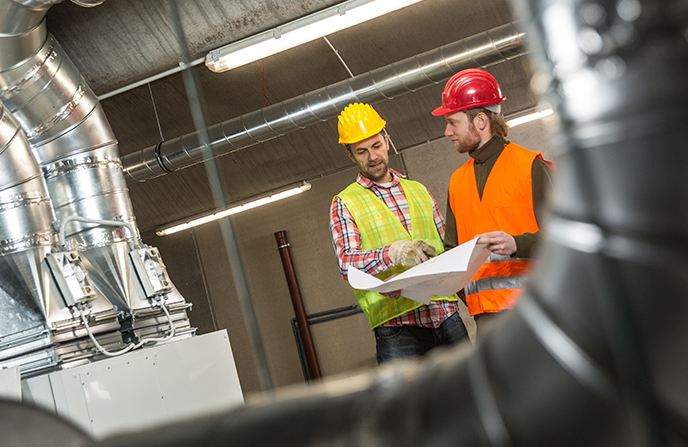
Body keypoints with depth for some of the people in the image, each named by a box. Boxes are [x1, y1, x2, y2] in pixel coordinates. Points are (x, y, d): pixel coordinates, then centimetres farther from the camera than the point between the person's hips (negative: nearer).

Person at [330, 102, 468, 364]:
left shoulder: (418, 191, 20)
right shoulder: (345, 204, 6)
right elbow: (346, 262, -9)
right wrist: (394, 252, -27)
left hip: (446, 315, 4)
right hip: (397, 326, -4)